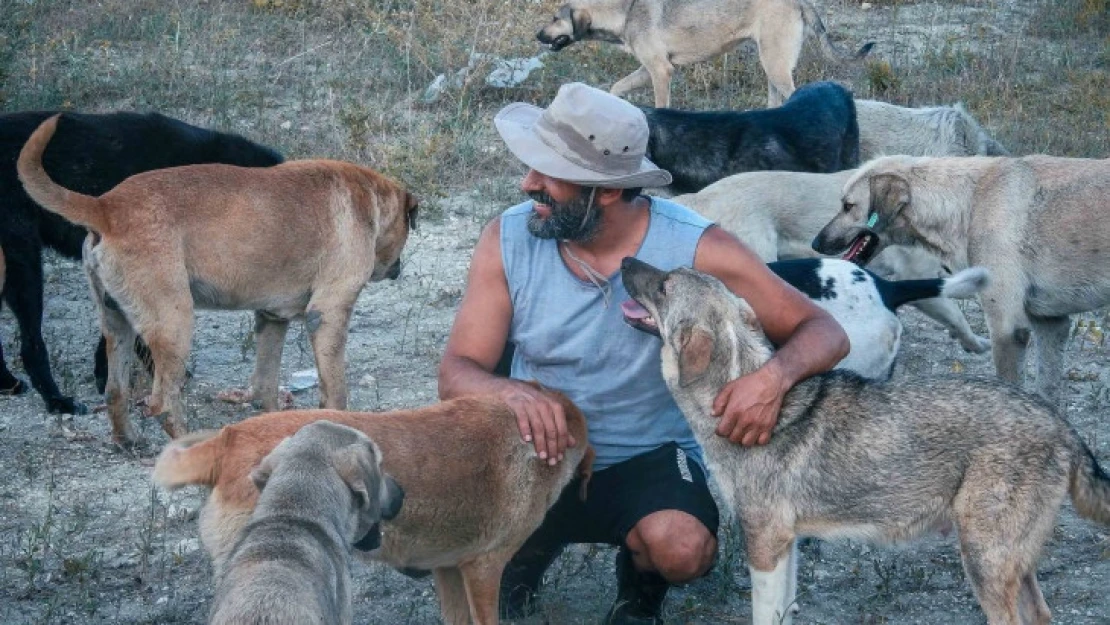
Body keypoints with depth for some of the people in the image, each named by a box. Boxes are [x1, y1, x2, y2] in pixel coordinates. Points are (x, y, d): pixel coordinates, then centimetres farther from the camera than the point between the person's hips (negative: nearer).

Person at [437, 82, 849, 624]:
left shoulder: (695, 249, -18)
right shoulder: (508, 239, -11)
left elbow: (823, 332, -13)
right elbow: (457, 373, -11)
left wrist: (774, 375, -38)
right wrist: (512, 393, -37)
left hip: (648, 458, -2)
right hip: (534, 456, 2)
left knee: (683, 549, -35)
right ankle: (526, 551, 10)